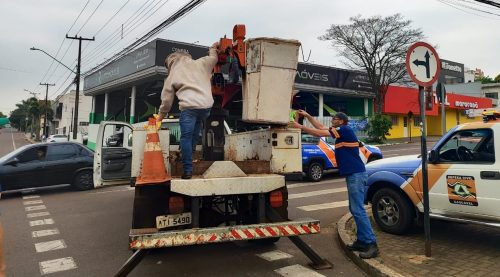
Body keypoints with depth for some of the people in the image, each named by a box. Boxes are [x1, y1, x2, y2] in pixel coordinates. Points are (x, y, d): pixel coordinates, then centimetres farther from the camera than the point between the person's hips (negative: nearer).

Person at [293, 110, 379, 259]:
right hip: (353, 174, 10)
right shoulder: (341, 132, 16)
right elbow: (321, 127, 24)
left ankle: (371, 244, -7)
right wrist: (307, 116, 22)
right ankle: (362, 241, 18)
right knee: (355, 209, 12)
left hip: (356, 174, -10)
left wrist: (300, 127, -5)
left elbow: (319, 133, -12)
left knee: (358, 210, -10)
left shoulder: (345, 130, -11)